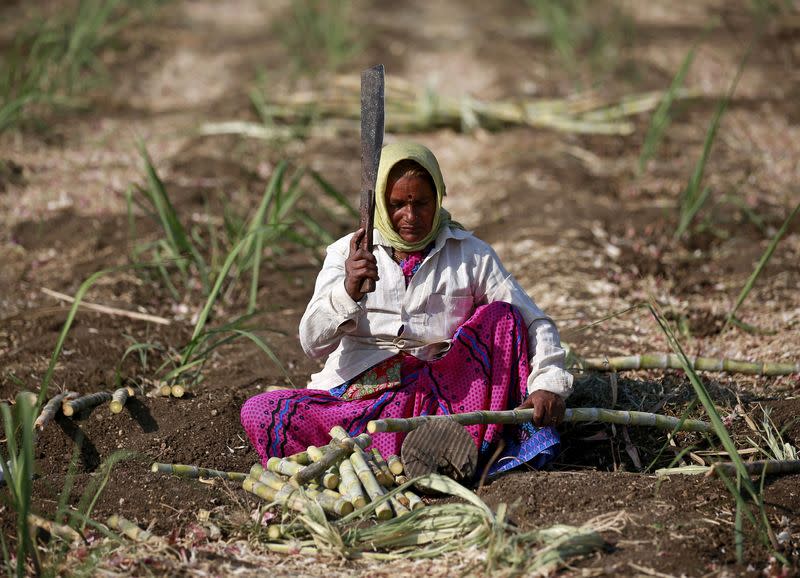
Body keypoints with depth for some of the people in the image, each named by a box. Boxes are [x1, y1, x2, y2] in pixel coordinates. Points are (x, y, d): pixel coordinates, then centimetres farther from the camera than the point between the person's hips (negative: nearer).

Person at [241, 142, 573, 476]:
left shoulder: (470, 255, 6)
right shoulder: (346, 253, 6)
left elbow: (534, 323, 2)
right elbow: (314, 344, -4)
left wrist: (549, 384, -17)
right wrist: (348, 289, -23)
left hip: (438, 391, 0)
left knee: (501, 314, -18)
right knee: (258, 413, -25)